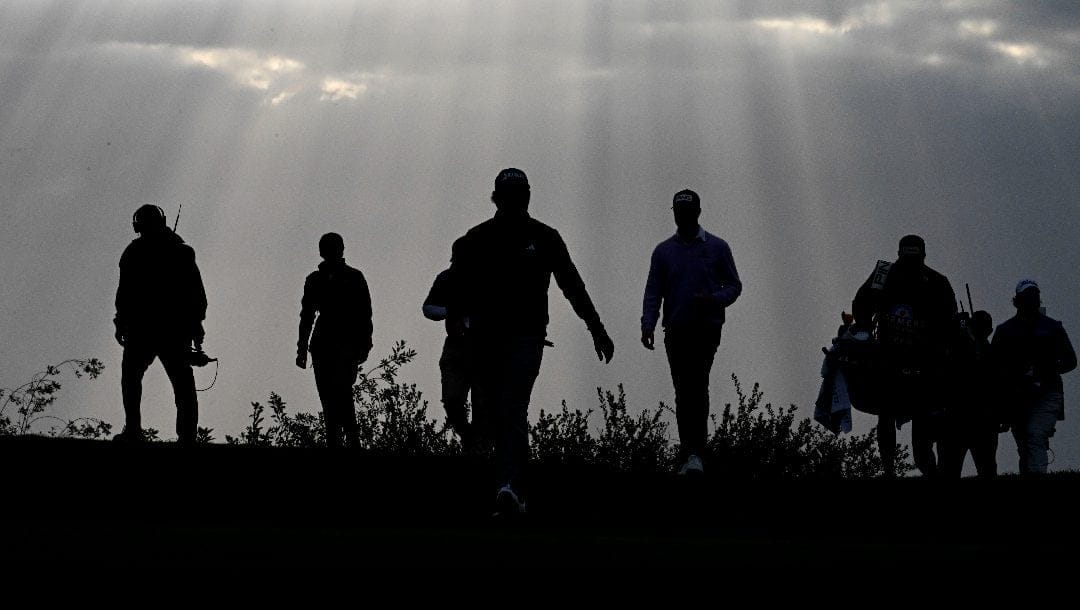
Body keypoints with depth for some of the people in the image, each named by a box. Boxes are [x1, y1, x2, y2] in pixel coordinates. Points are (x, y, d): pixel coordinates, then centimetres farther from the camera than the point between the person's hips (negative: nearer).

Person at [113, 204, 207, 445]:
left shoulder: (135, 251, 0)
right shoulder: (183, 251, 11)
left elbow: (125, 291, -6)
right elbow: (198, 292, 9)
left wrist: (121, 323, -1)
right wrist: (196, 325, 13)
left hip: (143, 327, -3)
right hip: (178, 329, 3)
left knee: (131, 374, 11)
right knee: (182, 382, 5)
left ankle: (133, 429, -2)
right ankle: (188, 436, -5)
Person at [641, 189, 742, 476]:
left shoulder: (717, 247, 7)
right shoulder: (663, 251, 13)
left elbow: (734, 285, 9)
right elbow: (653, 292, 9)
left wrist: (715, 299, -12)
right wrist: (648, 325, -7)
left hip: (707, 327, -3)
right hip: (676, 331, 3)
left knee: (697, 386, -19)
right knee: (683, 391, 5)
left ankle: (694, 452, -24)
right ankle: (690, 453, 13)